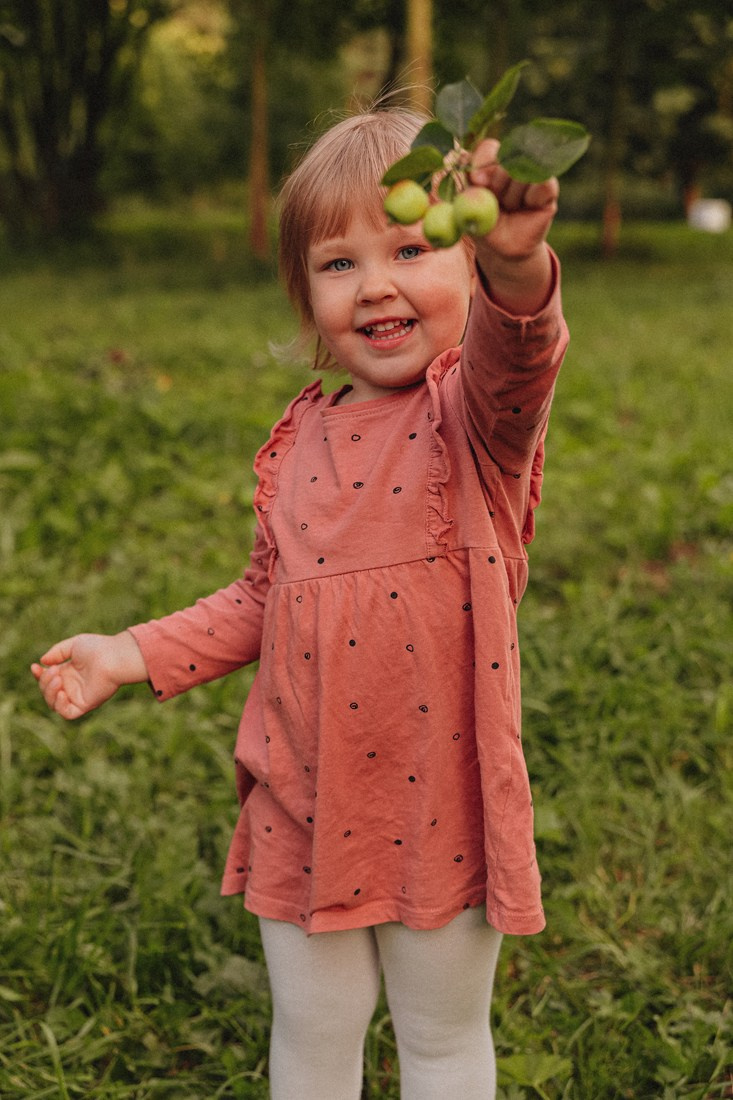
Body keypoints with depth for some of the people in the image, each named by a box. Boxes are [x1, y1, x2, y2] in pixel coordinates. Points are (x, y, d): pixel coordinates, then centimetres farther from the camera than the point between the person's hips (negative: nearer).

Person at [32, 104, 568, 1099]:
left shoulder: (473, 413, -12)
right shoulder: (299, 442, 3)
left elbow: (517, 357, -38)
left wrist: (516, 263, -59)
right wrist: (131, 655, 8)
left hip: (442, 797, -4)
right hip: (305, 800, 4)